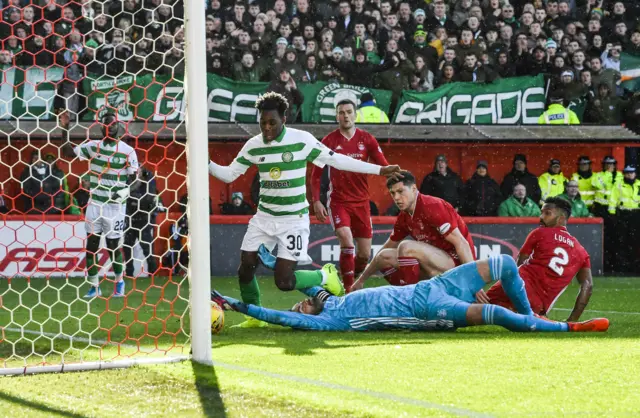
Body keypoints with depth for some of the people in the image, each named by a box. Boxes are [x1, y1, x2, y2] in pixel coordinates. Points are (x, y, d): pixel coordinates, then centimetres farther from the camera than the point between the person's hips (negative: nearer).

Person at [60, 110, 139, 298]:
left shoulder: (127, 151, -6)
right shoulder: (93, 146, 4)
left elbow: (134, 176, -4)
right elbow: (67, 152, 8)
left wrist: (125, 189, -22)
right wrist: (65, 128, -2)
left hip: (115, 204, -3)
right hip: (94, 202, 3)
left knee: (113, 245, 1)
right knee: (91, 244, 3)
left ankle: (119, 281, 23)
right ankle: (94, 286, 11)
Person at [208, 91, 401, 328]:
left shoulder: (302, 140, -13)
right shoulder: (253, 146, -2)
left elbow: (336, 160, -6)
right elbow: (229, 174, 4)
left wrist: (379, 170, -6)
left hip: (294, 220, -4)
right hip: (264, 217, 4)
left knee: (284, 281, -11)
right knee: (245, 268, -6)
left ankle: (325, 276, 19)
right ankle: (254, 316, 19)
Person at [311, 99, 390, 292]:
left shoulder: (367, 139, 2)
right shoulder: (329, 141, -2)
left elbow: (383, 166, -2)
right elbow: (316, 174, 3)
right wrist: (316, 201, -5)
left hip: (361, 202, 3)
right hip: (338, 201, -3)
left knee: (364, 254, 4)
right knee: (347, 242, -23)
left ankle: (355, 283, 29)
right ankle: (349, 290, -19)